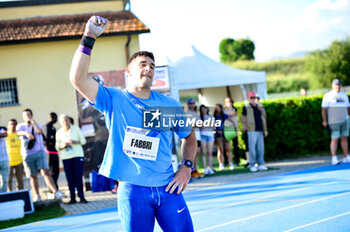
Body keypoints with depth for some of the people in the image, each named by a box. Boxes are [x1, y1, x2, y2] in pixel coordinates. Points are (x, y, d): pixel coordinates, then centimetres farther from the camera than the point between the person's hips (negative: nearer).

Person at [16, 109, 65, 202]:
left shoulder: (37, 124, 8)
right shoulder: (21, 126, 8)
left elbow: (39, 131, -16)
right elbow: (18, 132, -16)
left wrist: (32, 120, -11)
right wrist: (26, 133, -36)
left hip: (39, 152, -1)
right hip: (28, 155, 1)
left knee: (45, 172, -15)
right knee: (33, 176, 5)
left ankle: (56, 192, -22)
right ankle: (37, 196, 16)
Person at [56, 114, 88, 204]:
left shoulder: (75, 129, 5)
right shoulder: (59, 132, 8)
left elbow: (83, 140, 6)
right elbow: (57, 146, 12)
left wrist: (75, 142, -12)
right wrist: (63, 146, -10)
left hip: (77, 155, -1)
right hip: (66, 157, 1)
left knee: (78, 177, -8)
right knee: (70, 178, -3)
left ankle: (81, 197, -4)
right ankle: (72, 198, 1)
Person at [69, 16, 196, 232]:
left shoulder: (170, 105, 9)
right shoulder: (114, 100, 1)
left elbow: (189, 136, 22)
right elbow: (78, 78, -13)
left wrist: (187, 167, 7)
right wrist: (89, 38, -17)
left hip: (168, 188, 3)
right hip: (133, 190, -2)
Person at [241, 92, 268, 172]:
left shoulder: (260, 106, 15)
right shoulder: (246, 107, 2)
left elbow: (264, 117, 18)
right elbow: (243, 118, 2)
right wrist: (244, 125, -11)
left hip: (260, 130, 5)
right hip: (252, 131, -5)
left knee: (261, 148, 6)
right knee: (252, 148, -5)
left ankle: (261, 164, 13)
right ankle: (252, 165, 0)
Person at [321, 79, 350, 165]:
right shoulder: (328, 96, -1)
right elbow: (324, 109, -5)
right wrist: (324, 121, -11)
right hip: (334, 122, -5)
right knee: (335, 139, -8)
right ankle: (334, 158, -8)